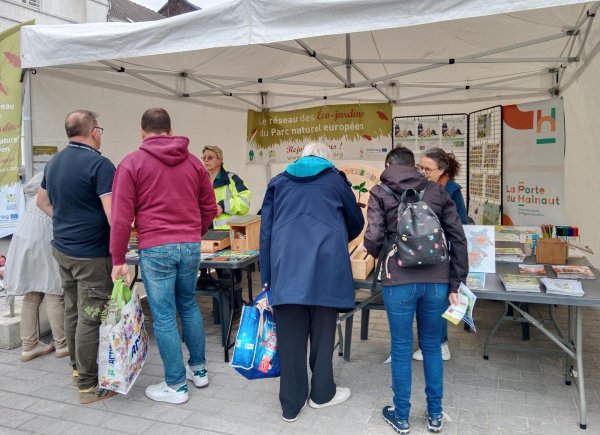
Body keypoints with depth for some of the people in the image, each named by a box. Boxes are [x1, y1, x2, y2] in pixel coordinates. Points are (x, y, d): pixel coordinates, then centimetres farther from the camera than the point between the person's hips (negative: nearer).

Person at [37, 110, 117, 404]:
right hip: (91, 254, -9)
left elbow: (42, 200, 24)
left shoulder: (54, 162, 10)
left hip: (62, 248, 9)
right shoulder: (99, 164, -17)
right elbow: (113, 214, -23)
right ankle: (88, 385, 7)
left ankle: (78, 368, 32)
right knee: (90, 317, -2)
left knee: (73, 310, 18)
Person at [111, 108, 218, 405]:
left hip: (155, 249, -4)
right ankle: (199, 369, 31)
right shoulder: (193, 162, 9)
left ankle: (176, 385, 14)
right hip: (191, 246, 5)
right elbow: (210, 208, 12)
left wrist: (118, 260, -1)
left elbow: (121, 216, -7)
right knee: (189, 306, 20)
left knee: (164, 316, 4)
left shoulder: (132, 163, -2)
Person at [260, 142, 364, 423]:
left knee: (290, 333, 6)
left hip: (286, 264, 2)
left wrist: (266, 276, 14)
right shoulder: (335, 180, 16)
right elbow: (357, 222, 25)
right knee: (322, 329, 12)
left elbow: (266, 230, 13)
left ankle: (291, 403, 15)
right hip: (326, 262, -1)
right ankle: (321, 393, 27)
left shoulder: (278, 182, 19)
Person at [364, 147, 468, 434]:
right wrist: (455, 284, 11)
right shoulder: (437, 191, 11)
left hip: (399, 281, -3)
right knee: (431, 346, 18)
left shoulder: (380, 193, 3)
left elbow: (373, 239, -9)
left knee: (401, 348, 11)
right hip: (436, 280, 3)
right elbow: (458, 239, 6)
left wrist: (378, 254, 14)